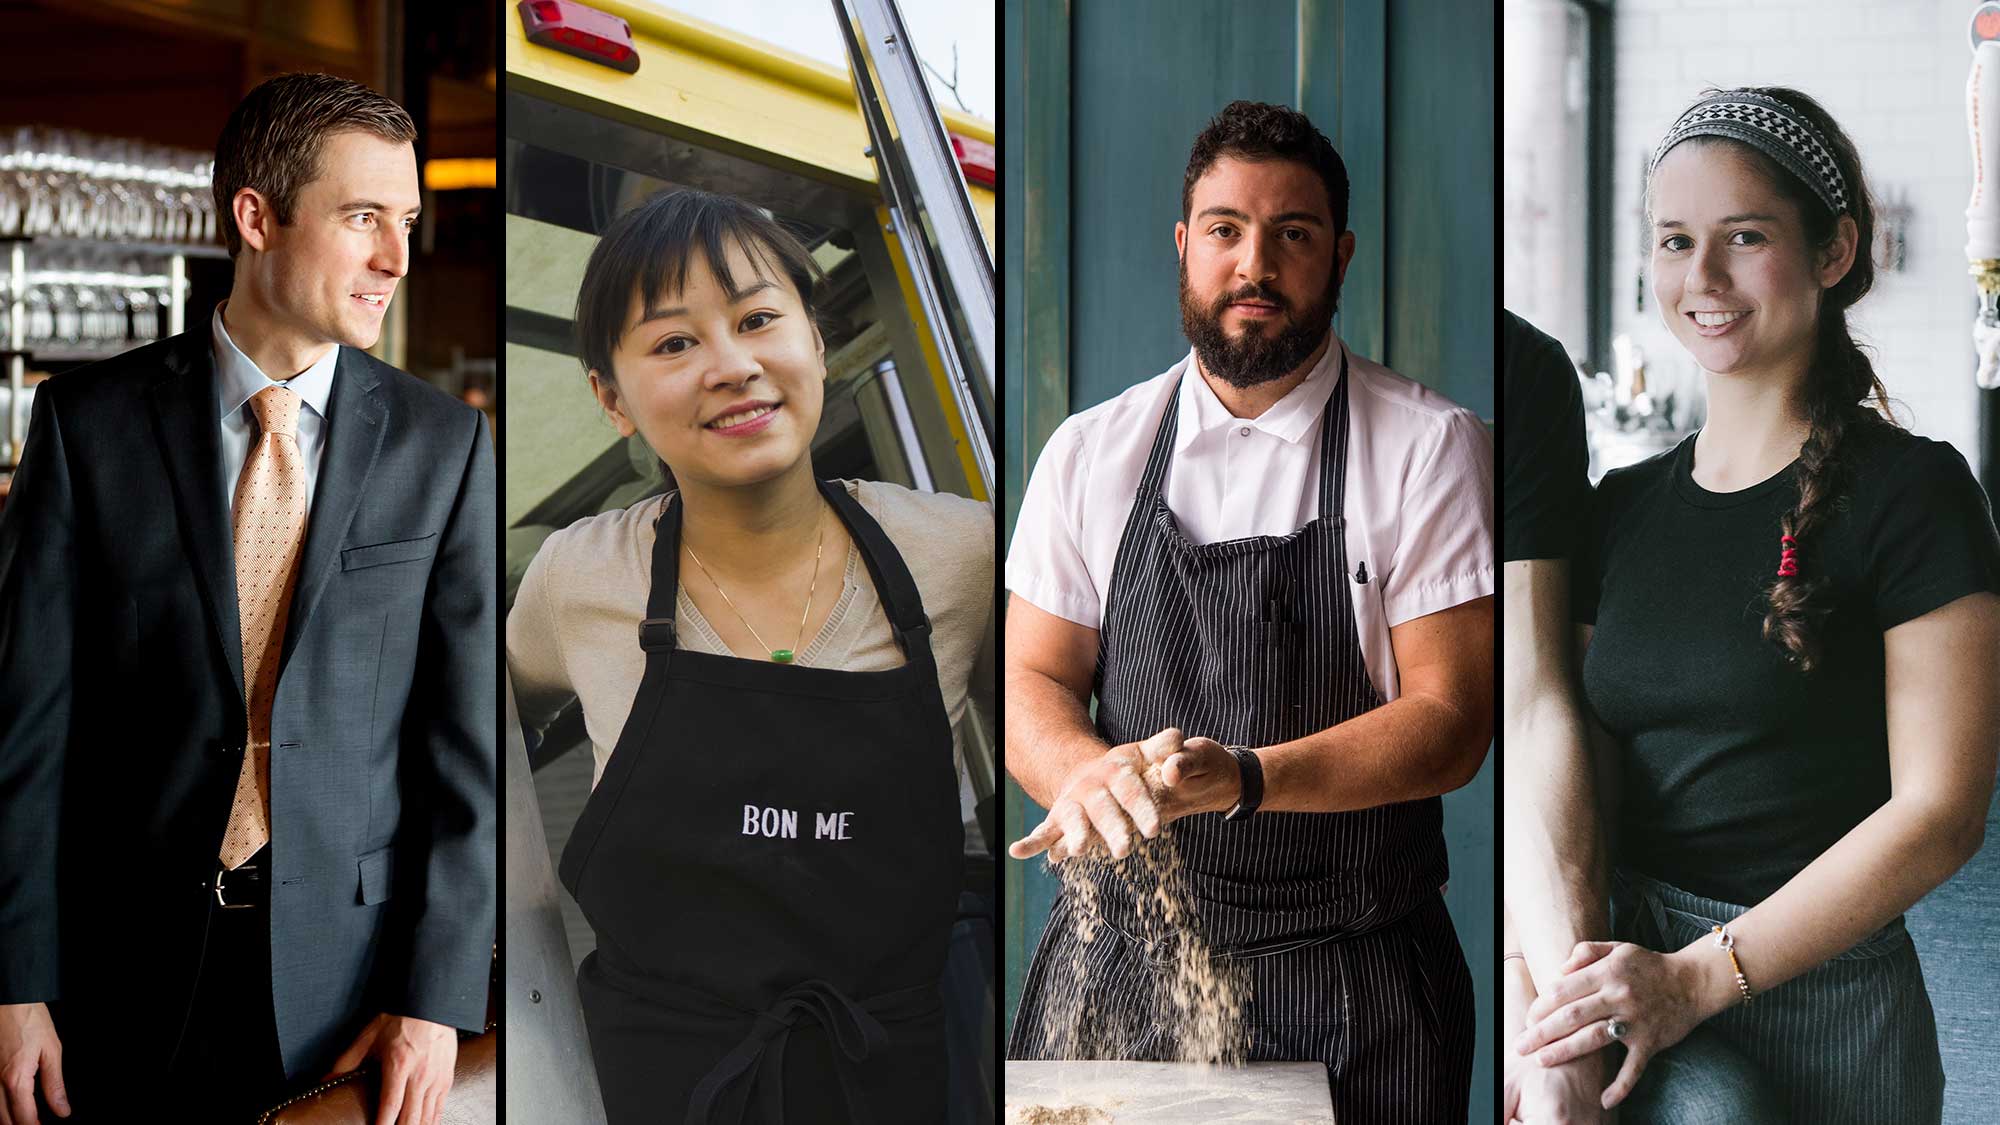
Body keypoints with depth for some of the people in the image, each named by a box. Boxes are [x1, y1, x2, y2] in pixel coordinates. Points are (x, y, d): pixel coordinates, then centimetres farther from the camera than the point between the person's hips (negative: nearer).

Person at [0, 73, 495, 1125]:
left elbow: (470, 734, -2)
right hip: (135, 962, 0)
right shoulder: (88, 421, -2)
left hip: (353, 967, 1)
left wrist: (437, 996, -9)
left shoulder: (444, 443, 0)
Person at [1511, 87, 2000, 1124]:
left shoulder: (1910, 493, -4)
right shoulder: (1624, 509, 13)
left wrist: (1698, 977, -17)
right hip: (1627, 973, 2)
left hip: (1827, 1007, -2)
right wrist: (1533, 991, -6)